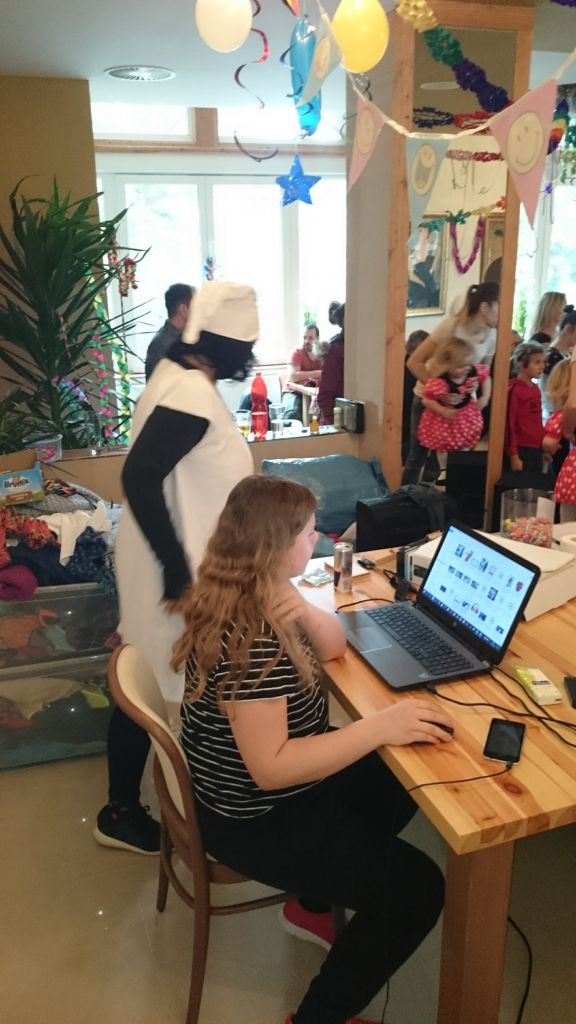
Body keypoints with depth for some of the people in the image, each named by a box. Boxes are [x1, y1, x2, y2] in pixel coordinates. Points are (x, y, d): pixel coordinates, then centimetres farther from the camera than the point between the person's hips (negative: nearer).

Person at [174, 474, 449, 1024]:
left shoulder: (247, 593, -4)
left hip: (258, 787, 10)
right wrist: (380, 725, -32)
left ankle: (320, 898, 34)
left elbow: (334, 645, 3)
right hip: (254, 817, -10)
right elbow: (271, 768, -33)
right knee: (418, 891, -5)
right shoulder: (249, 637, -34)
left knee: (400, 784, 21)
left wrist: (303, 609, -19)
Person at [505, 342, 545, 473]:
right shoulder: (514, 390, -12)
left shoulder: (536, 388, 10)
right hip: (521, 449, -7)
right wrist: (513, 455, -14)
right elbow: (509, 423, -13)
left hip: (537, 448, 7)